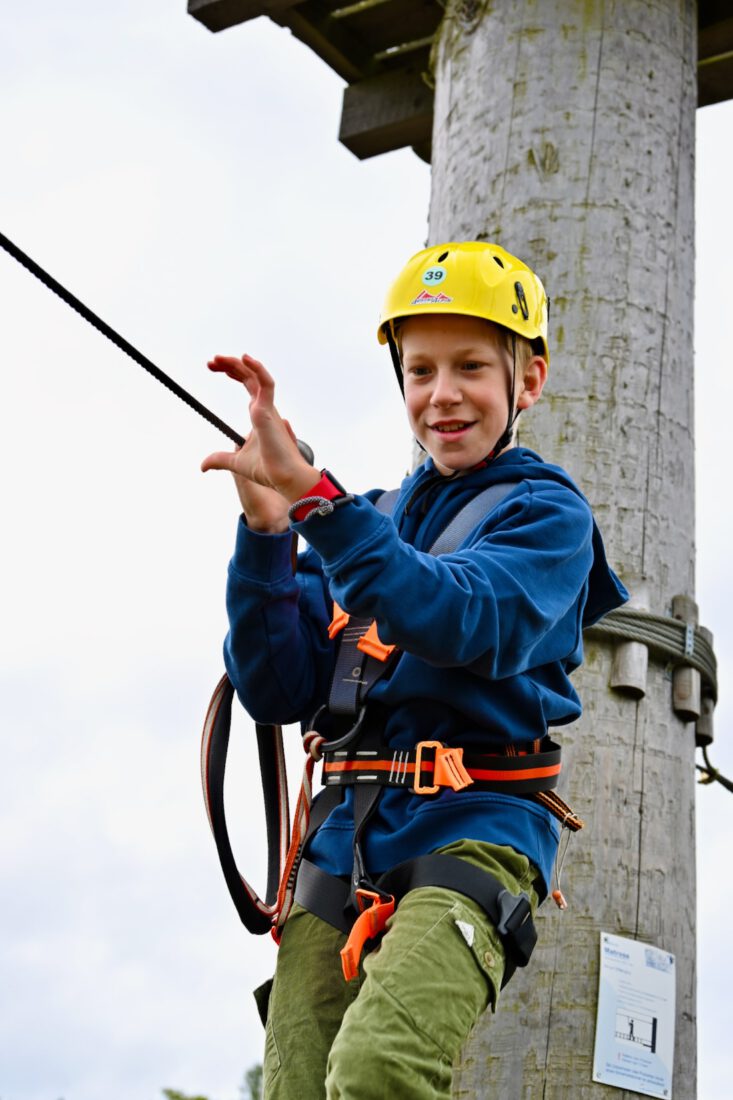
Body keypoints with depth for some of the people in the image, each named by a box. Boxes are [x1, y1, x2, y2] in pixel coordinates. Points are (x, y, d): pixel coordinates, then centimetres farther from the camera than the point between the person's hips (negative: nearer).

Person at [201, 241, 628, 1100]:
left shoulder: (544, 510, 5)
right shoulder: (371, 521, 20)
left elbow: (464, 623, -17)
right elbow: (276, 691, 9)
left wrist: (313, 495, -26)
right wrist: (264, 530, -6)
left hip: (470, 833, -5)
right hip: (342, 842, 5)